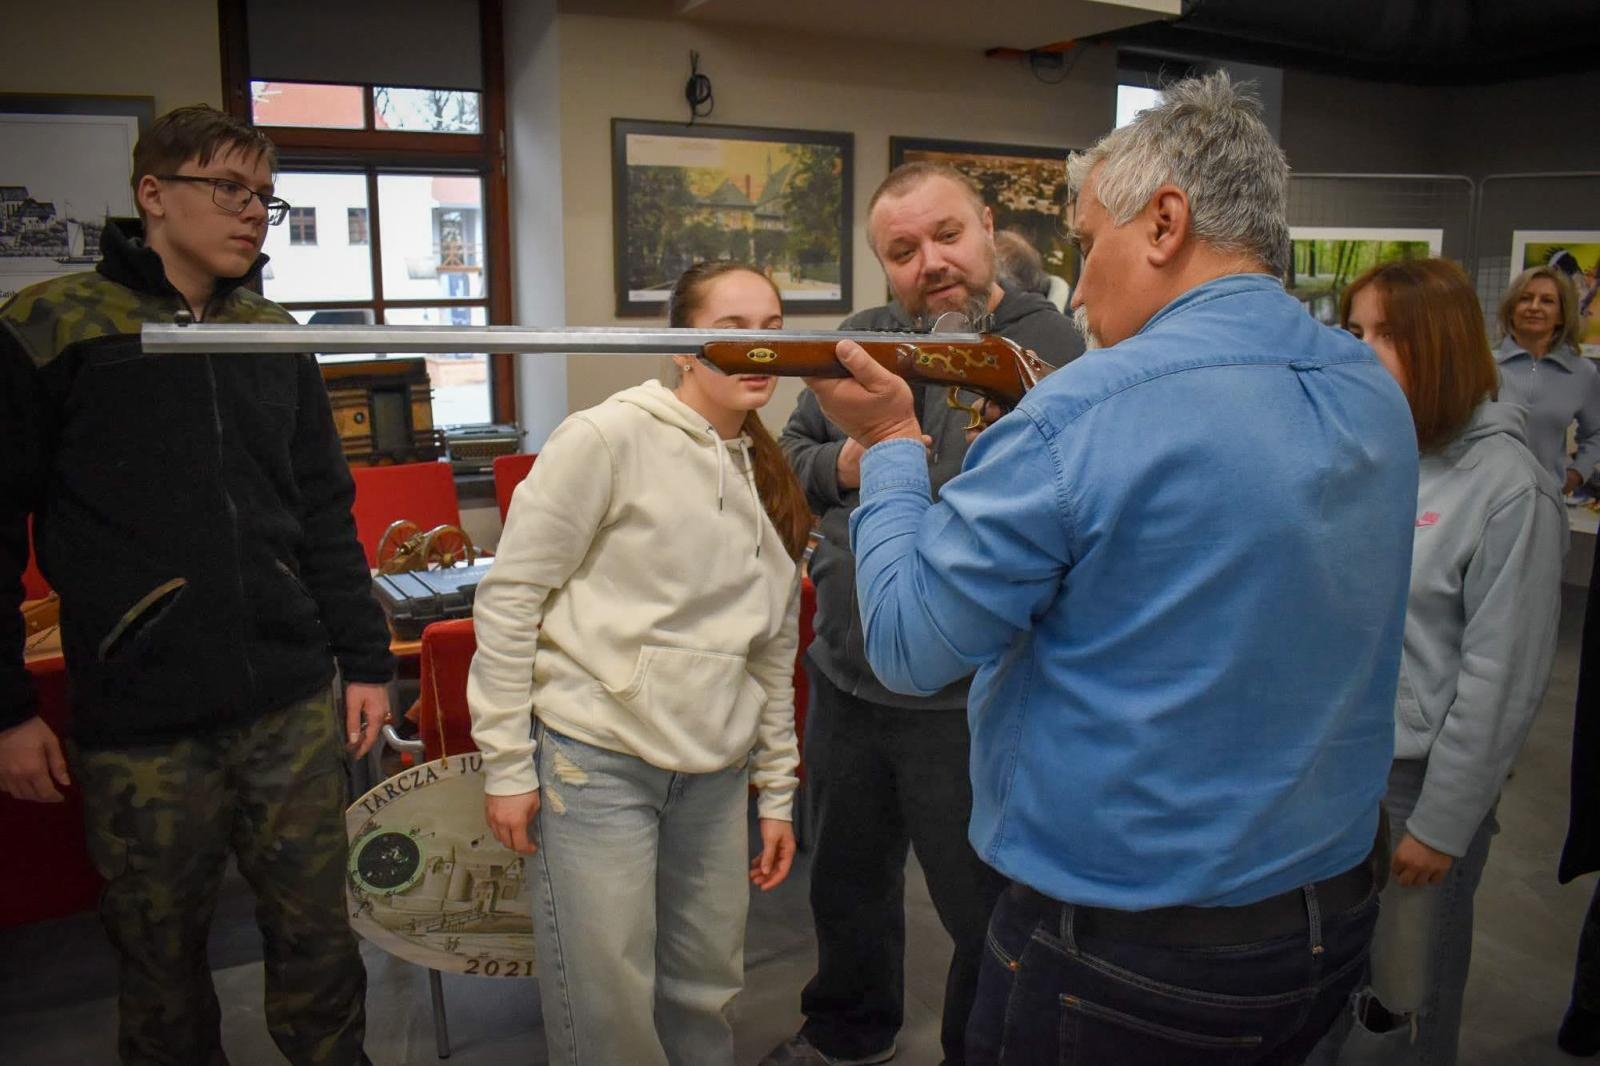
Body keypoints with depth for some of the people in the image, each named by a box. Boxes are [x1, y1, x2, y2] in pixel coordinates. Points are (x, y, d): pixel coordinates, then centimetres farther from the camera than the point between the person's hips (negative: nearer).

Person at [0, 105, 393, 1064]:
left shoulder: (276, 337, 9)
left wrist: (366, 659, 10)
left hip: (294, 706, 3)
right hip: (140, 724, -3)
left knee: (319, 941, 11)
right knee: (162, 960, 12)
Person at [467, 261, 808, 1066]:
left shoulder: (770, 478, 9)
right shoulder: (610, 437, -10)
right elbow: (509, 591, -10)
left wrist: (776, 790, 14)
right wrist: (505, 759, -10)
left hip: (714, 772, 6)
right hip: (595, 758, -5)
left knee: (705, 990, 16)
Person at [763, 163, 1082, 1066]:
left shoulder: (1052, 348, -11)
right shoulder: (863, 339, 5)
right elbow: (791, 453, 12)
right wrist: (840, 465, -9)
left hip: (969, 700, -5)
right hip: (845, 677, 6)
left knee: (985, 907, 12)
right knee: (848, 875, 26)